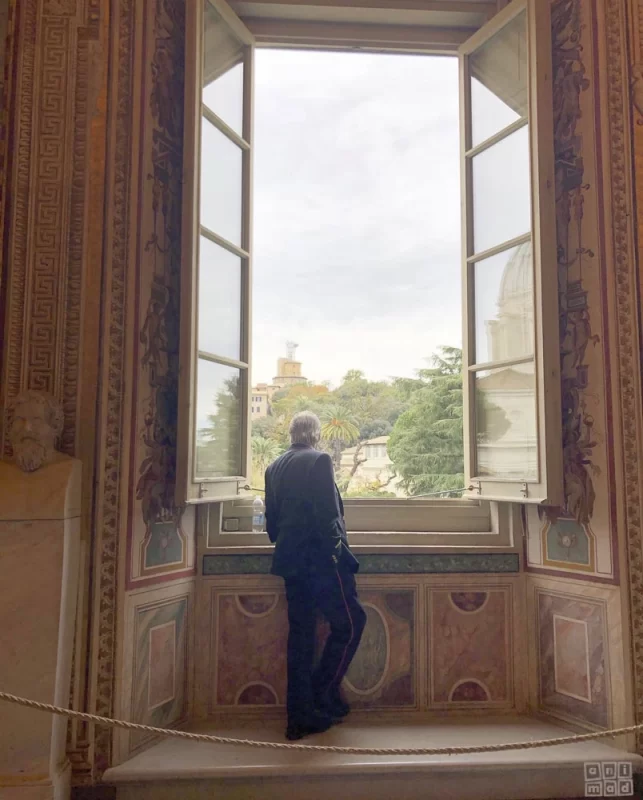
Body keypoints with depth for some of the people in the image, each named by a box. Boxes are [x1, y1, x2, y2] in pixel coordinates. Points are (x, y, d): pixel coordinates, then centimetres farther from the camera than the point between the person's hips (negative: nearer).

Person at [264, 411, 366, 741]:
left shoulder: (274, 467, 10)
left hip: (290, 561, 7)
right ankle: (324, 695, 9)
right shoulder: (319, 461, -10)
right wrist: (336, 549, -9)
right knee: (350, 623, 8)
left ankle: (300, 715, 15)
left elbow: (271, 519, 15)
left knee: (300, 633, 11)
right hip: (321, 559, -7)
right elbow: (327, 512, -17)